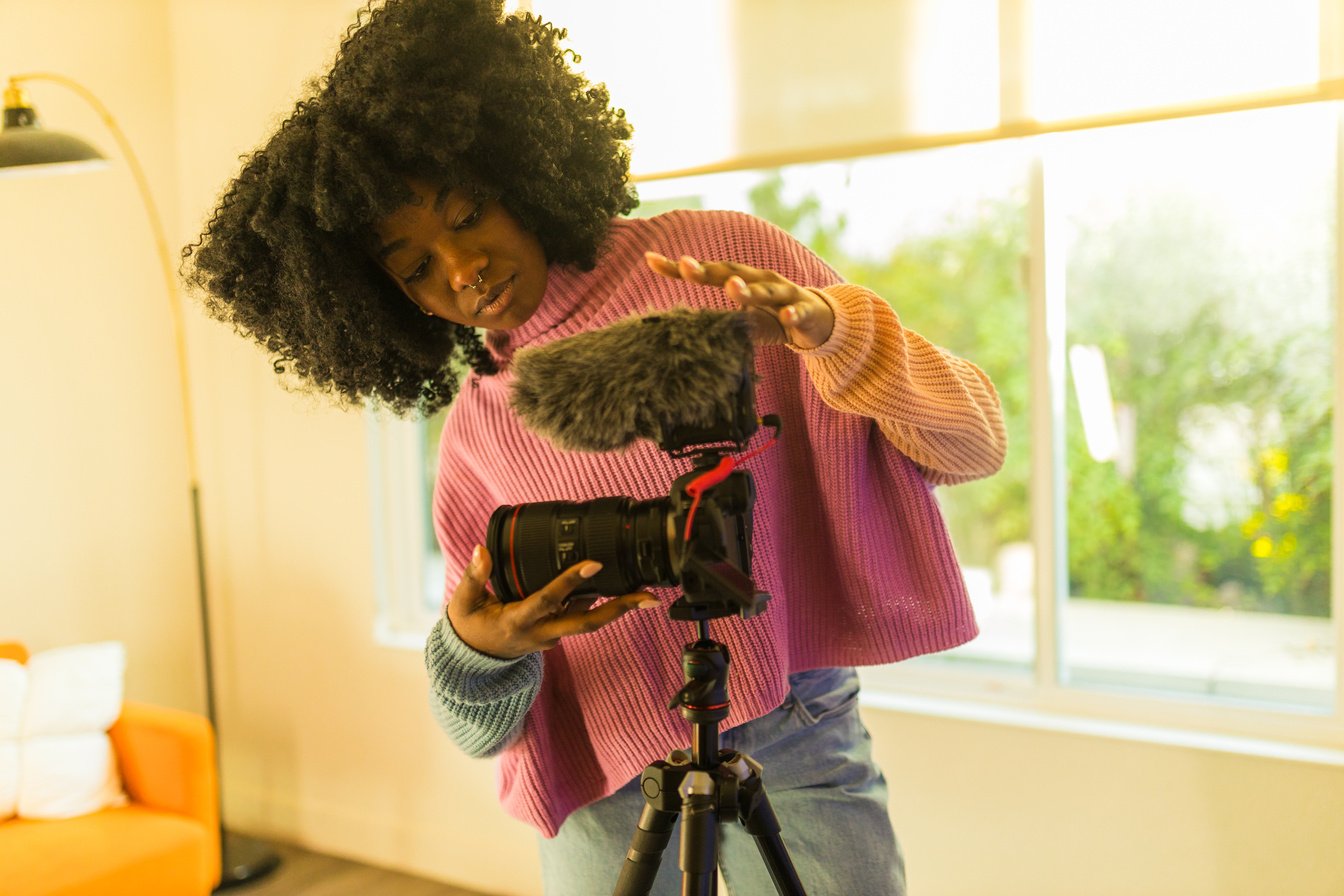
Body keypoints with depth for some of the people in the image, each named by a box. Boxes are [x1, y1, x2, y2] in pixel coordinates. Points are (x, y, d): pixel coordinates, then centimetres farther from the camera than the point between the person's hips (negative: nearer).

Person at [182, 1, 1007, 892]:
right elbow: (484, 728, 5)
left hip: (793, 740, -2)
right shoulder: (474, 426, 4)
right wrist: (476, 649, -19)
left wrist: (835, 333, -24)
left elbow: (974, 445, -5)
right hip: (605, 773, 3)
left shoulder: (726, 255, -5)